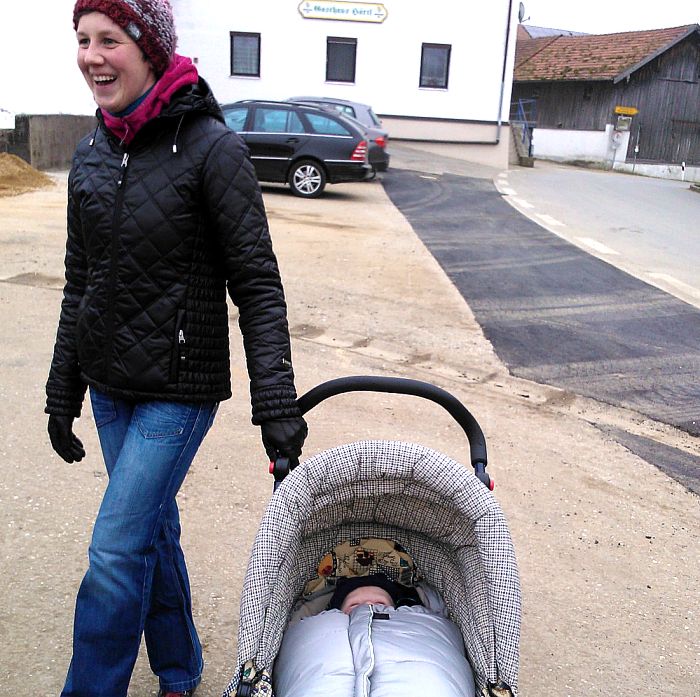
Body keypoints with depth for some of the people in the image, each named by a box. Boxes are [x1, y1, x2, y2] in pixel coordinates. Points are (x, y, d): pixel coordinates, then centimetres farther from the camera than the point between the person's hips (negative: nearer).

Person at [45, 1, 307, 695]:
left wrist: (276, 404, -19)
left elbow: (257, 286, -14)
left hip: (180, 389, -6)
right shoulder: (90, 156, 5)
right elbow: (79, 283, 12)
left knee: (116, 552, -4)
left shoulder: (210, 147, -14)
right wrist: (63, 390, 15)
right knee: (152, 531, 18)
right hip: (109, 385, 6)